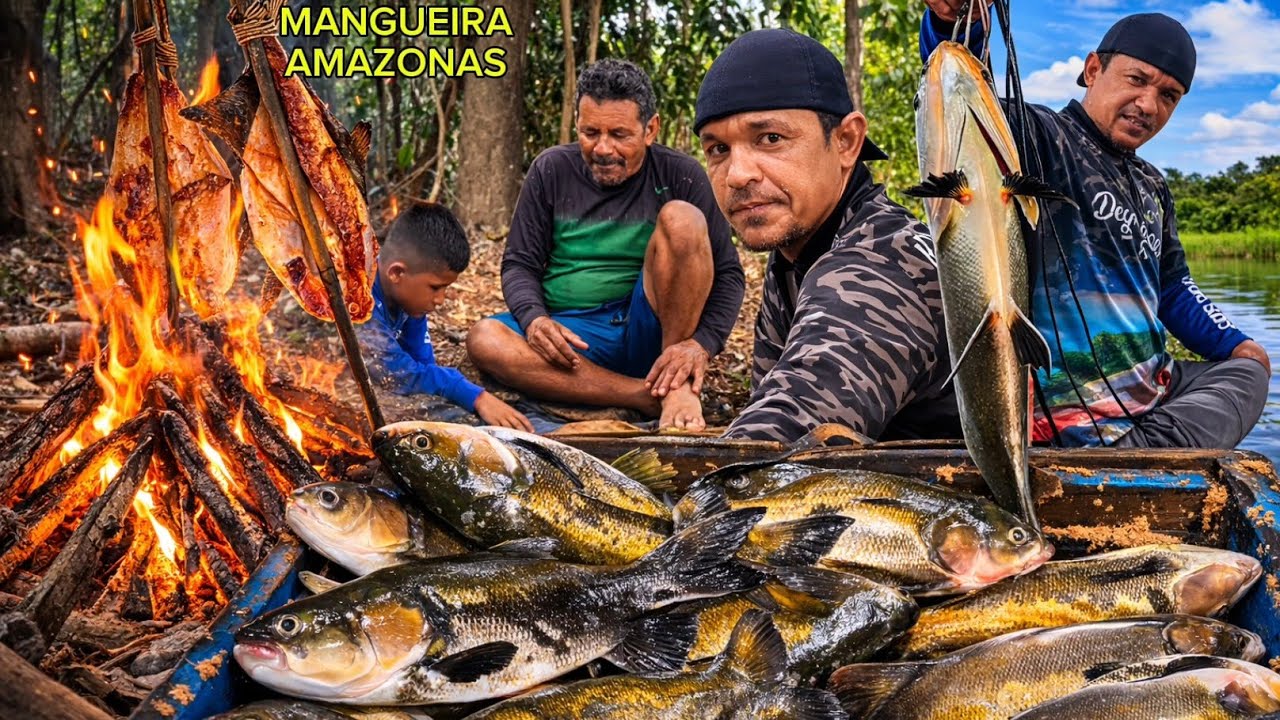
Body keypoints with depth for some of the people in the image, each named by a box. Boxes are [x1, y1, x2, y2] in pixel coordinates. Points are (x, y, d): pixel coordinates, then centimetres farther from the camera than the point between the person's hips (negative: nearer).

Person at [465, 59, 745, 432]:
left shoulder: (679, 175, -1)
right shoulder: (551, 170, 4)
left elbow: (727, 273, -4)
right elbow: (519, 264, 5)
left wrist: (701, 343, -23)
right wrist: (533, 318, -18)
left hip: (655, 334, -2)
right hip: (573, 337, 2)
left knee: (681, 218, -23)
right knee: (483, 339, -28)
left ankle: (678, 387, -22)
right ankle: (652, 398, -29)